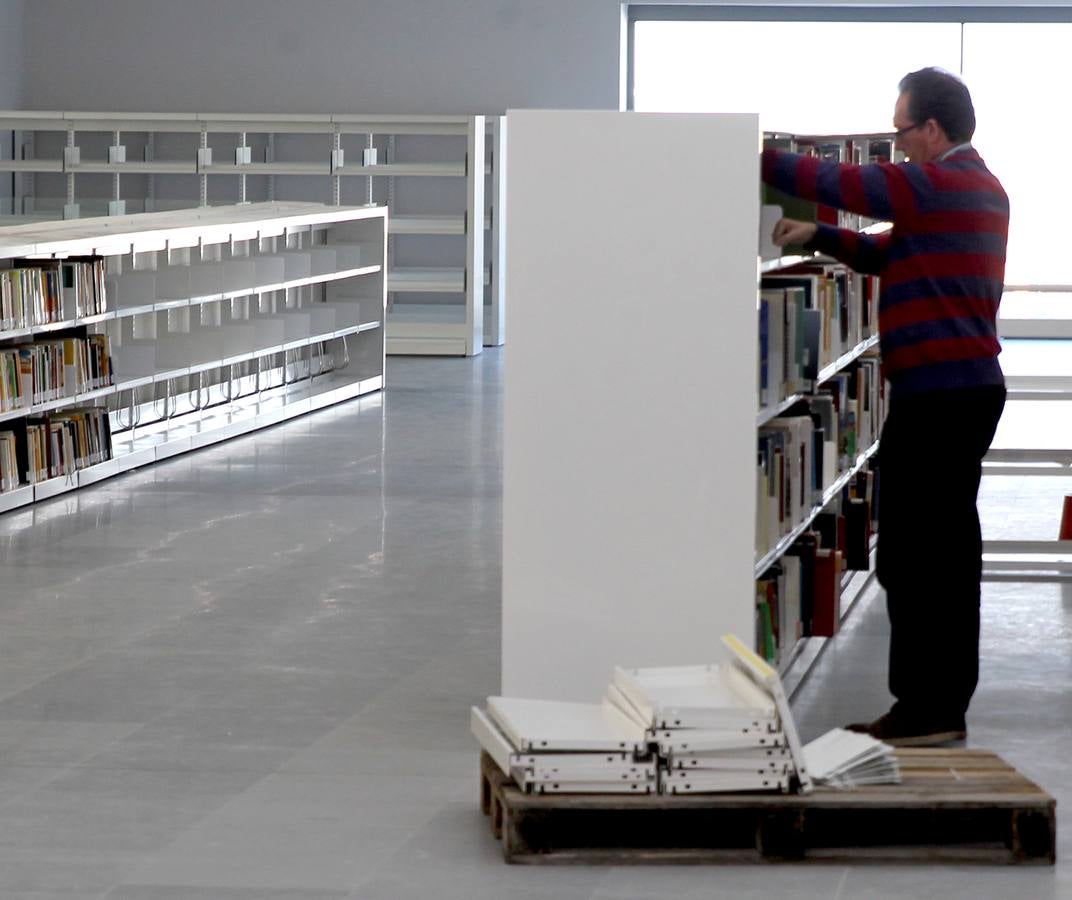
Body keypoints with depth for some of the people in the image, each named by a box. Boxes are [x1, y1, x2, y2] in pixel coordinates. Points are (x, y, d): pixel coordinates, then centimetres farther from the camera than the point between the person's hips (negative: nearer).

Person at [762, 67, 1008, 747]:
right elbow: (890, 253, 23)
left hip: (935, 393, -10)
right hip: (971, 386, 10)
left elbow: (840, 183, -13)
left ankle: (924, 710, -6)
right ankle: (946, 706, 18)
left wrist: (756, 159, -3)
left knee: (910, 554, -7)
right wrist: (818, 238, 16)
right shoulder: (980, 188, 18)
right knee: (951, 546, 13)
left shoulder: (938, 185, -14)